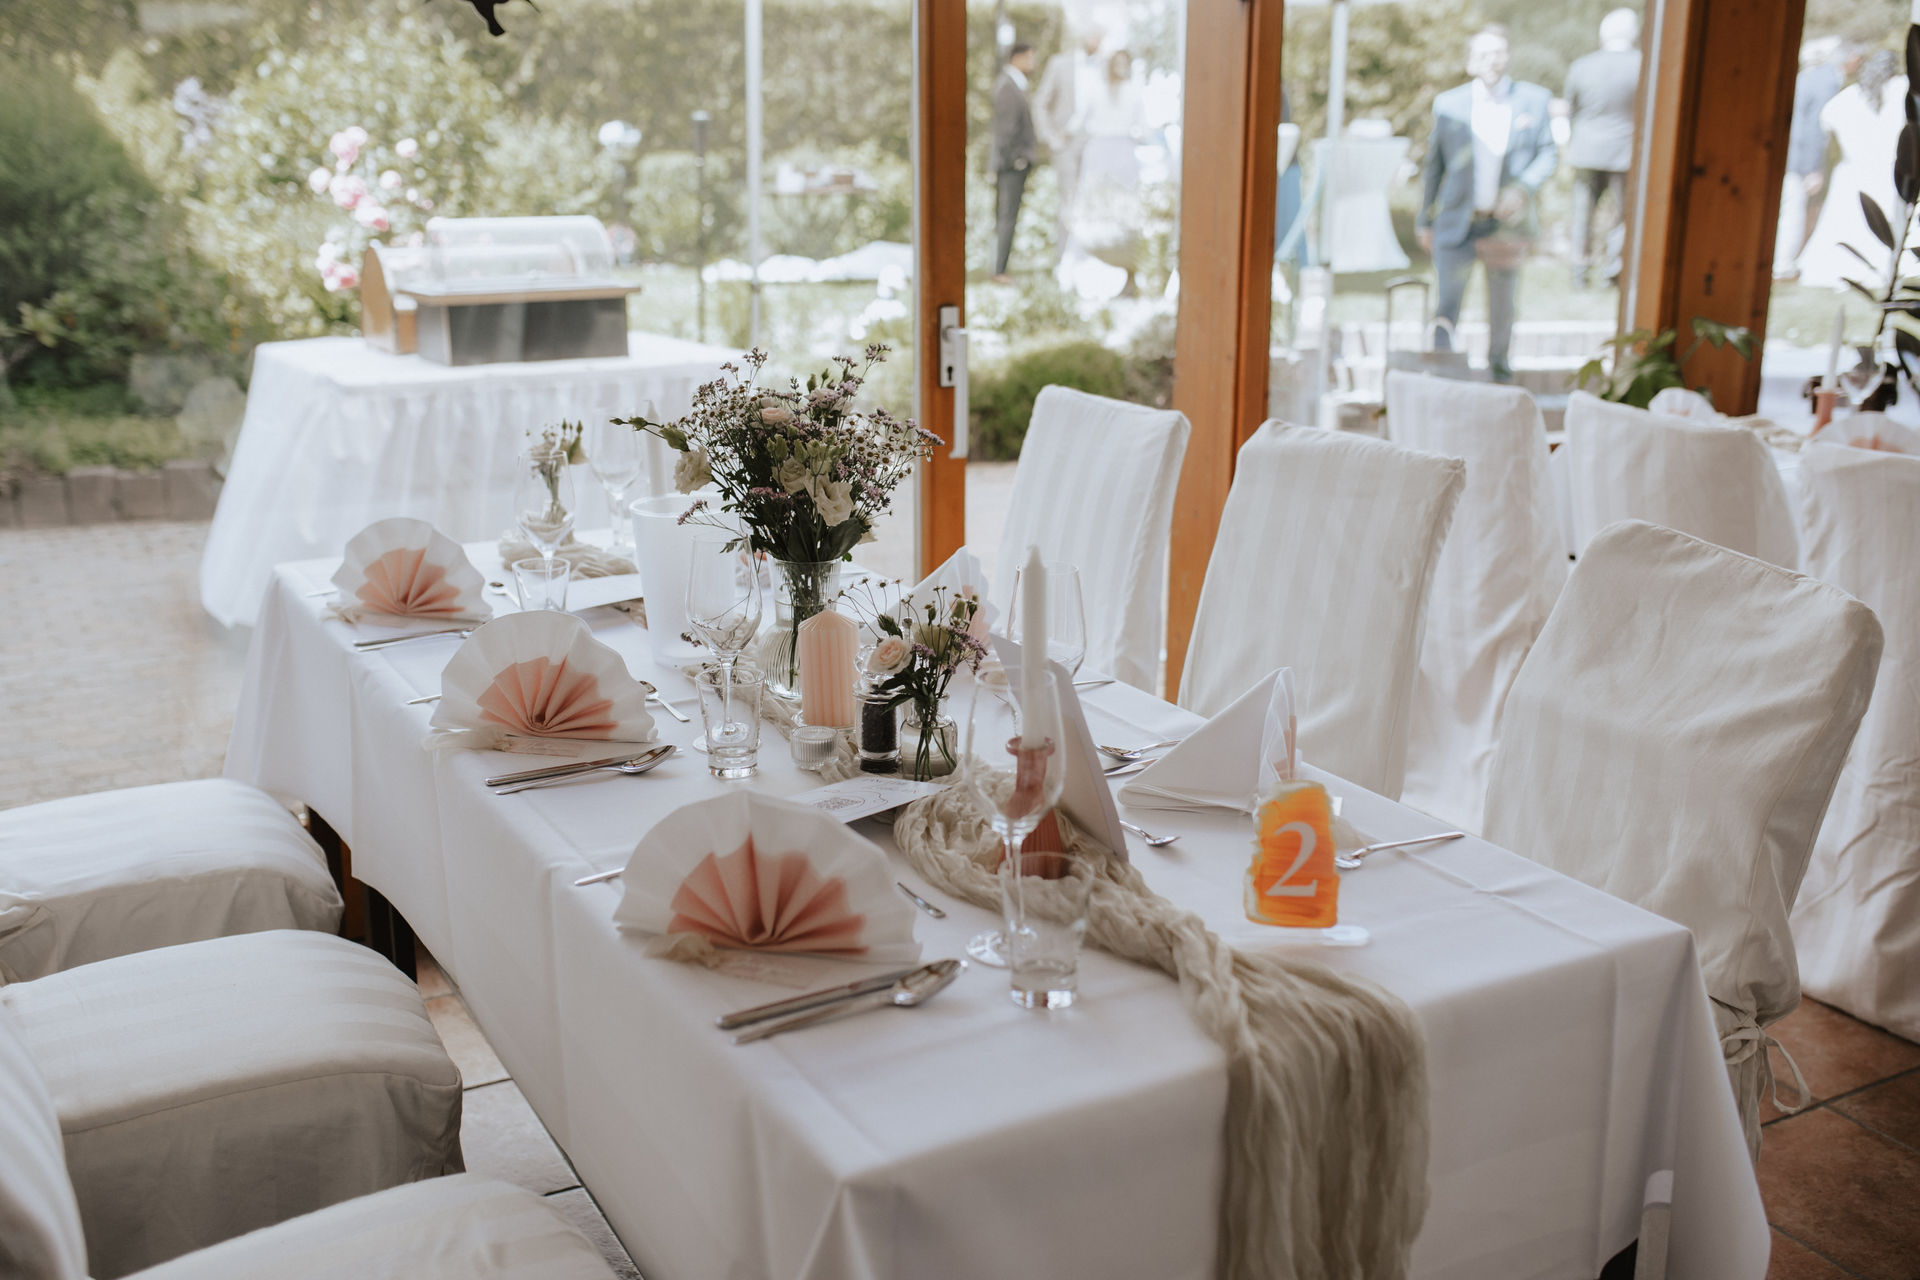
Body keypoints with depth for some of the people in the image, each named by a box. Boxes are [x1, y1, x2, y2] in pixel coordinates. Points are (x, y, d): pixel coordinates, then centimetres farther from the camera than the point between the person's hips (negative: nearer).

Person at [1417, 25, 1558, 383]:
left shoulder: (1534, 100, -1)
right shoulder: (1448, 104, -1)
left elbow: (1548, 154, 3)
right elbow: (1434, 164, 5)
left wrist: (1522, 188, -16)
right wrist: (1424, 219, 9)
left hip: (1506, 223, 1)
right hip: (1457, 222, -1)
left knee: (1502, 304, 17)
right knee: (1446, 307, -6)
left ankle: (1498, 360, 40)